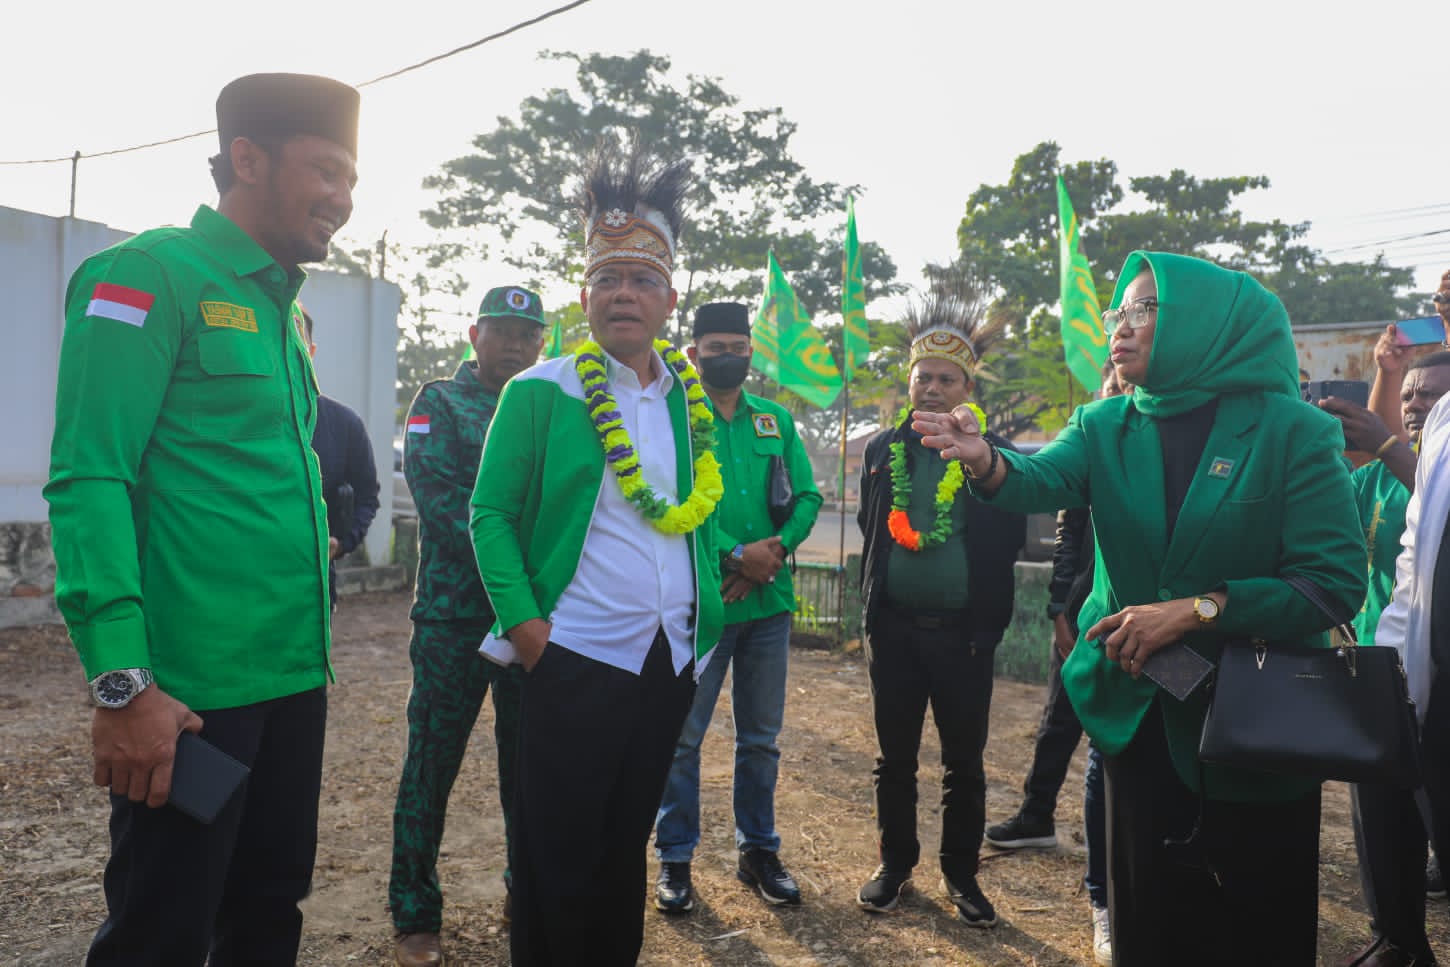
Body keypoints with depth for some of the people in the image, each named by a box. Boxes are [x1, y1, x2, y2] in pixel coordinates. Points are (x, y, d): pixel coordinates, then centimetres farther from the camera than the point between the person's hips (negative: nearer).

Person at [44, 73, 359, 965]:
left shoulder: (277, 308, 15)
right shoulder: (153, 275, -9)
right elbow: (89, 479, -16)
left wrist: (309, 652, 17)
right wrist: (123, 681, -22)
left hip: (294, 681, 8)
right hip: (191, 690, -8)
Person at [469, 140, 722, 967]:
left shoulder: (690, 397, 8)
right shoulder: (540, 392, -6)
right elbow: (492, 512, -6)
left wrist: (710, 604, 7)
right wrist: (522, 622, -15)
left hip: (672, 657, 5)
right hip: (576, 658, -4)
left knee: (627, 844, 18)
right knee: (558, 854, 6)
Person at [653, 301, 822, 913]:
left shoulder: (776, 421, 11)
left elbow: (806, 496, 6)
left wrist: (778, 547, -12)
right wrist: (738, 554, -20)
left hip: (768, 601, 4)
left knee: (761, 736, 14)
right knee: (683, 735, 4)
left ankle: (758, 850, 29)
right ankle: (675, 859, 20)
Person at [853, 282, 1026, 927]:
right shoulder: (883, 450, 4)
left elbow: (1008, 542, -5)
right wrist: (874, 597, 11)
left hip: (963, 632, -2)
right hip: (894, 627, 3)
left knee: (964, 763, 10)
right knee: (894, 757, 14)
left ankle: (961, 874, 27)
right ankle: (895, 865, 31)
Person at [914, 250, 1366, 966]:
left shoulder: (1291, 430, -11)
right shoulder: (1107, 428, 1)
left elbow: (1337, 580, -15)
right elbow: (1039, 481, -18)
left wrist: (1197, 609, -24)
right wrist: (986, 462, -40)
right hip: (1142, 717, 3)